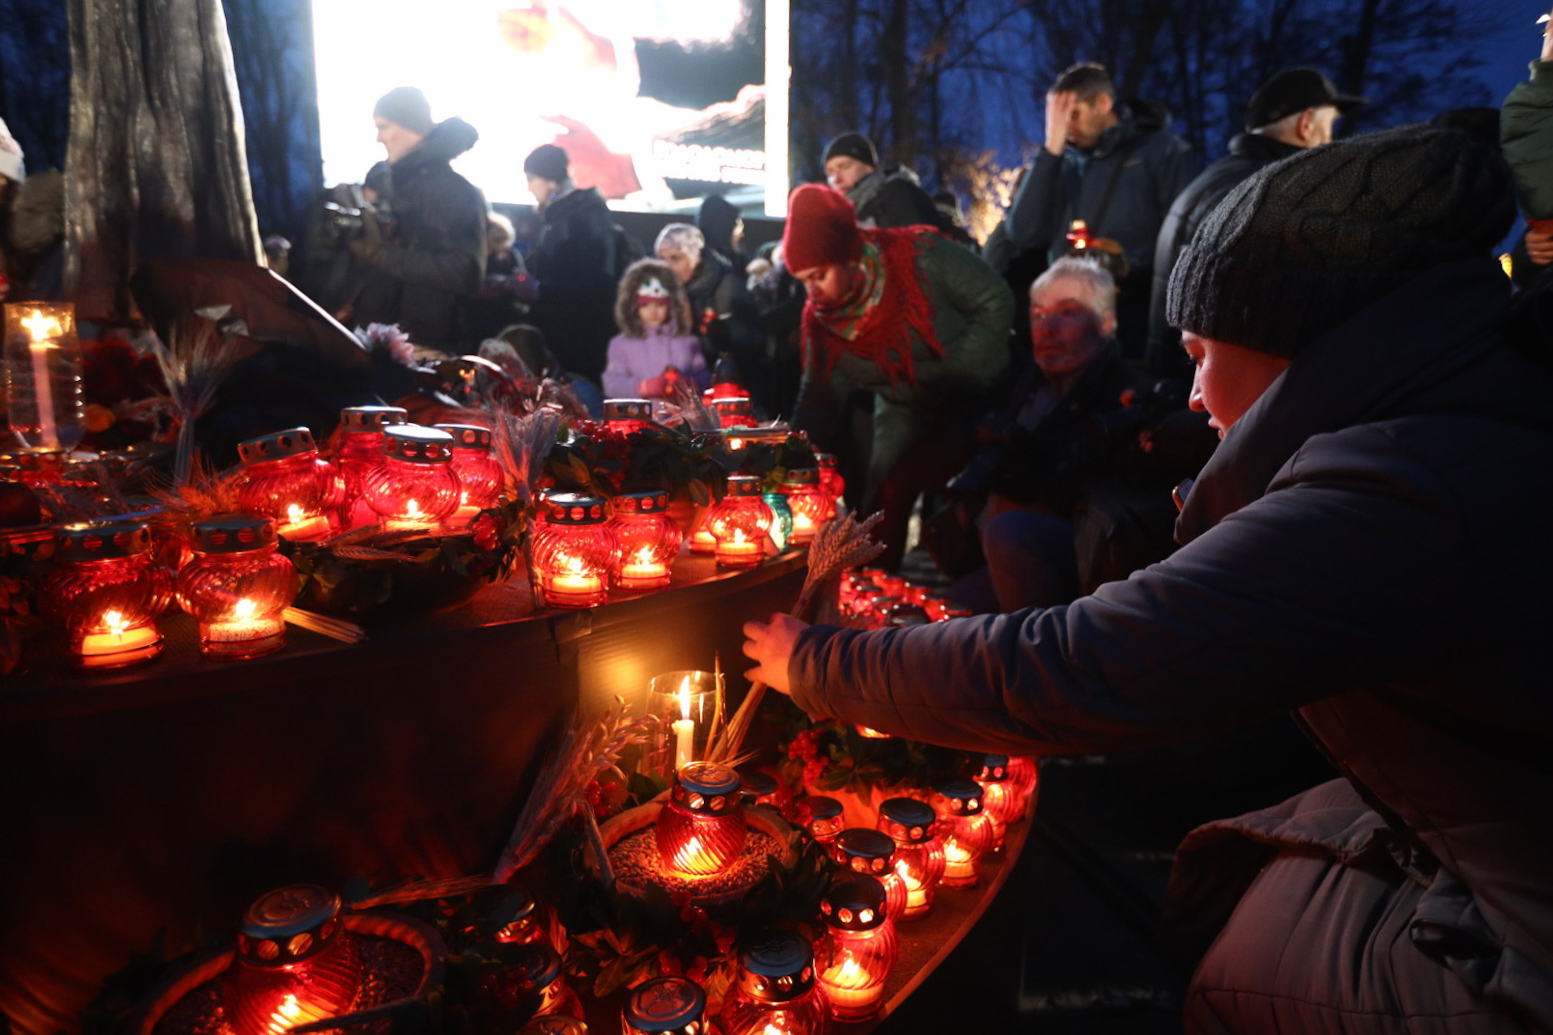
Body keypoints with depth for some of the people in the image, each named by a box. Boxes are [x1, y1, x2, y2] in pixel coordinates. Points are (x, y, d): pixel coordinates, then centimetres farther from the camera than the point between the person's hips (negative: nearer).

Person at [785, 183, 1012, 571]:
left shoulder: (922, 258, -24)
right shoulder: (820, 318, -9)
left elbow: (995, 300, -16)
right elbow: (821, 394, -3)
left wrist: (961, 380, -18)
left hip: (977, 394, -4)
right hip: (905, 411, 5)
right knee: (879, 505, -1)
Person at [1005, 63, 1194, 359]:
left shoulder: (1163, 151, 3)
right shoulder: (1065, 164, 14)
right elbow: (1023, 237, 0)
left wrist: (1134, 266, -21)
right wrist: (1051, 150, 1)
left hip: (1137, 323, -3)